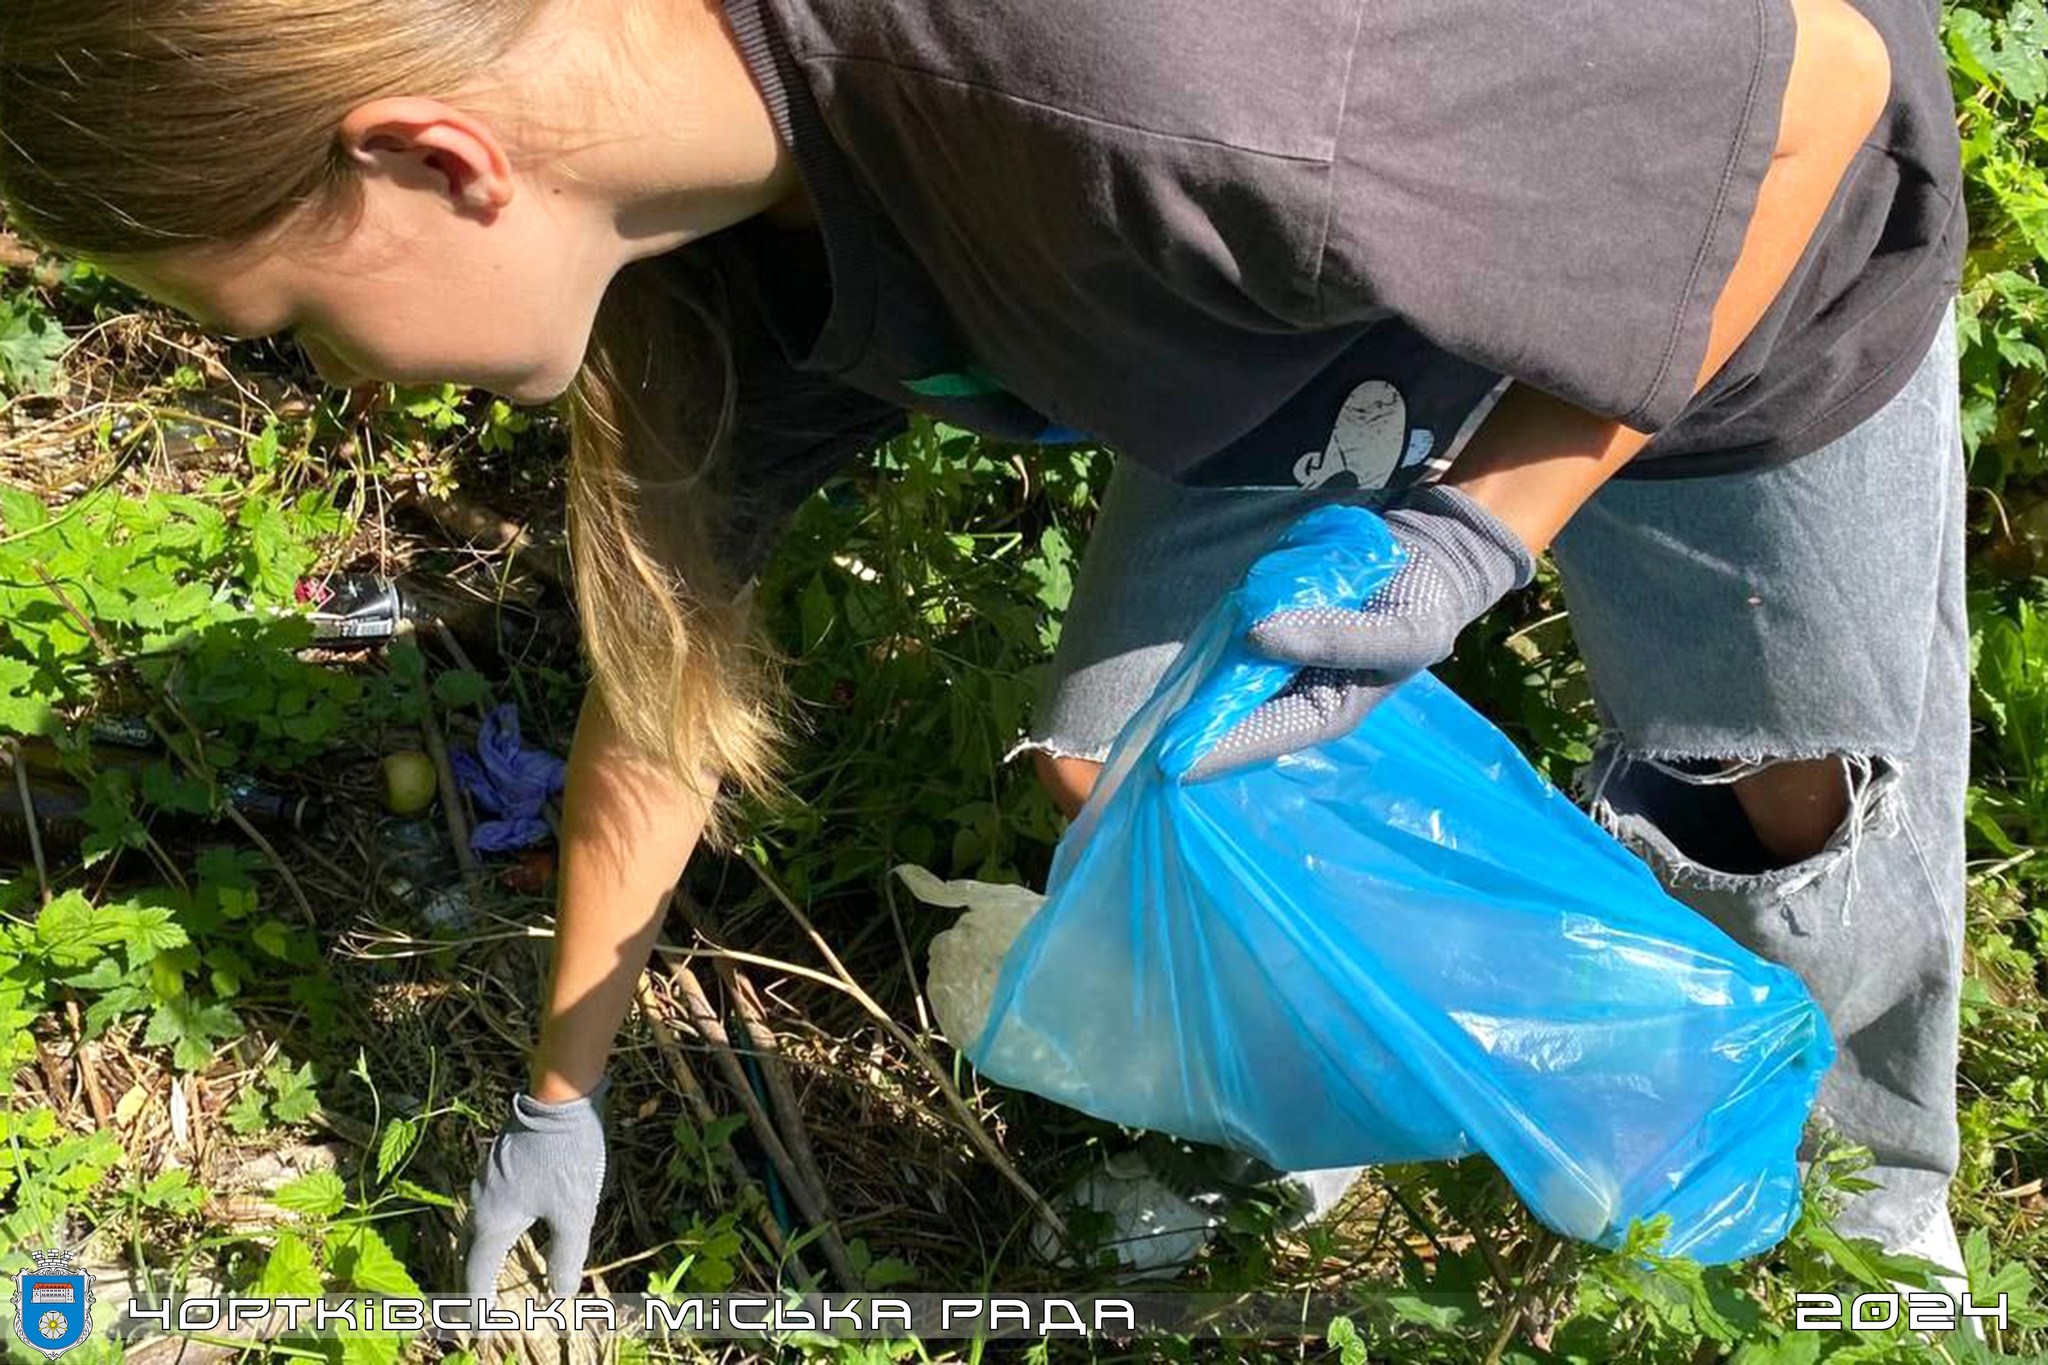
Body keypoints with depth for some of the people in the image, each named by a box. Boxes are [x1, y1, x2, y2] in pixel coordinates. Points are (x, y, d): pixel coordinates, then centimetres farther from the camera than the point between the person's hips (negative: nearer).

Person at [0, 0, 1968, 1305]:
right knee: (1117, 777, 1)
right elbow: (657, 683, -3)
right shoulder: (683, 201, -21)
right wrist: (560, 1092, 9)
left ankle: (1877, 1208, 42)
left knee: (1805, 839, 9)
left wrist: (1489, 528, -32)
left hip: (1742, 254, -4)